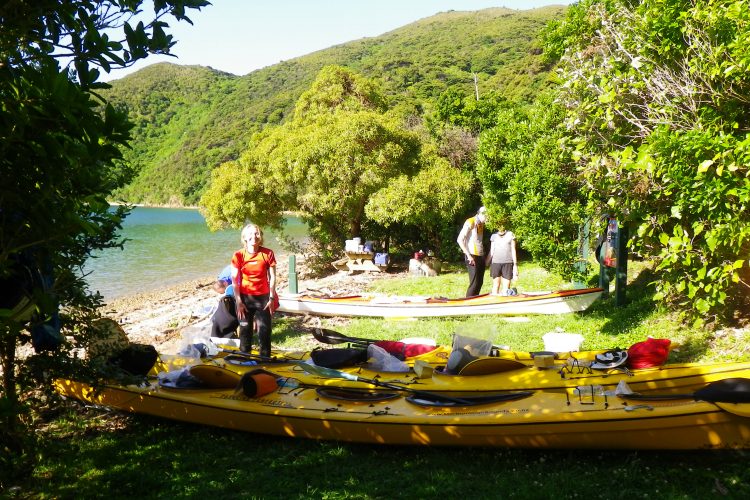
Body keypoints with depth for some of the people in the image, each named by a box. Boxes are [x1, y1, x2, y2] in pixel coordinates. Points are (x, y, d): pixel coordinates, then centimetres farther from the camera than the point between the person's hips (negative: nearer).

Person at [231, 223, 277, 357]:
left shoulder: (268, 254, -6)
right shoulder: (239, 255, -7)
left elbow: (272, 277, -2)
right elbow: (234, 280, -5)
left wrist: (271, 298, -4)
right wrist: (239, 302, -8)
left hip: (263, 297, 0)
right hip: (245, 297, 0)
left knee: (265, 330, 1)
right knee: (245, 330, 9)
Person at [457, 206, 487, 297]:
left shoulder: (481, 224, 15)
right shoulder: (470, 222, -9)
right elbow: (460, 240, -15)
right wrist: (469, 255, -19)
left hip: (480, 256, 8)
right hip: (472, 256, -8)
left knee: (480, 282, 9)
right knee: (474, 283, -10)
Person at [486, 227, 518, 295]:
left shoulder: (510, 235, 6)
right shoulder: (494, 236, 10)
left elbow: (513, 250, 6)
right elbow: (491, 251, 12)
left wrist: (515, 264, 1)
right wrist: (486, 263, 7)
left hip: (507, 263, -1)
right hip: (495, 263, 1)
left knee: (506, 287, -4)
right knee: (495, 285, -2)